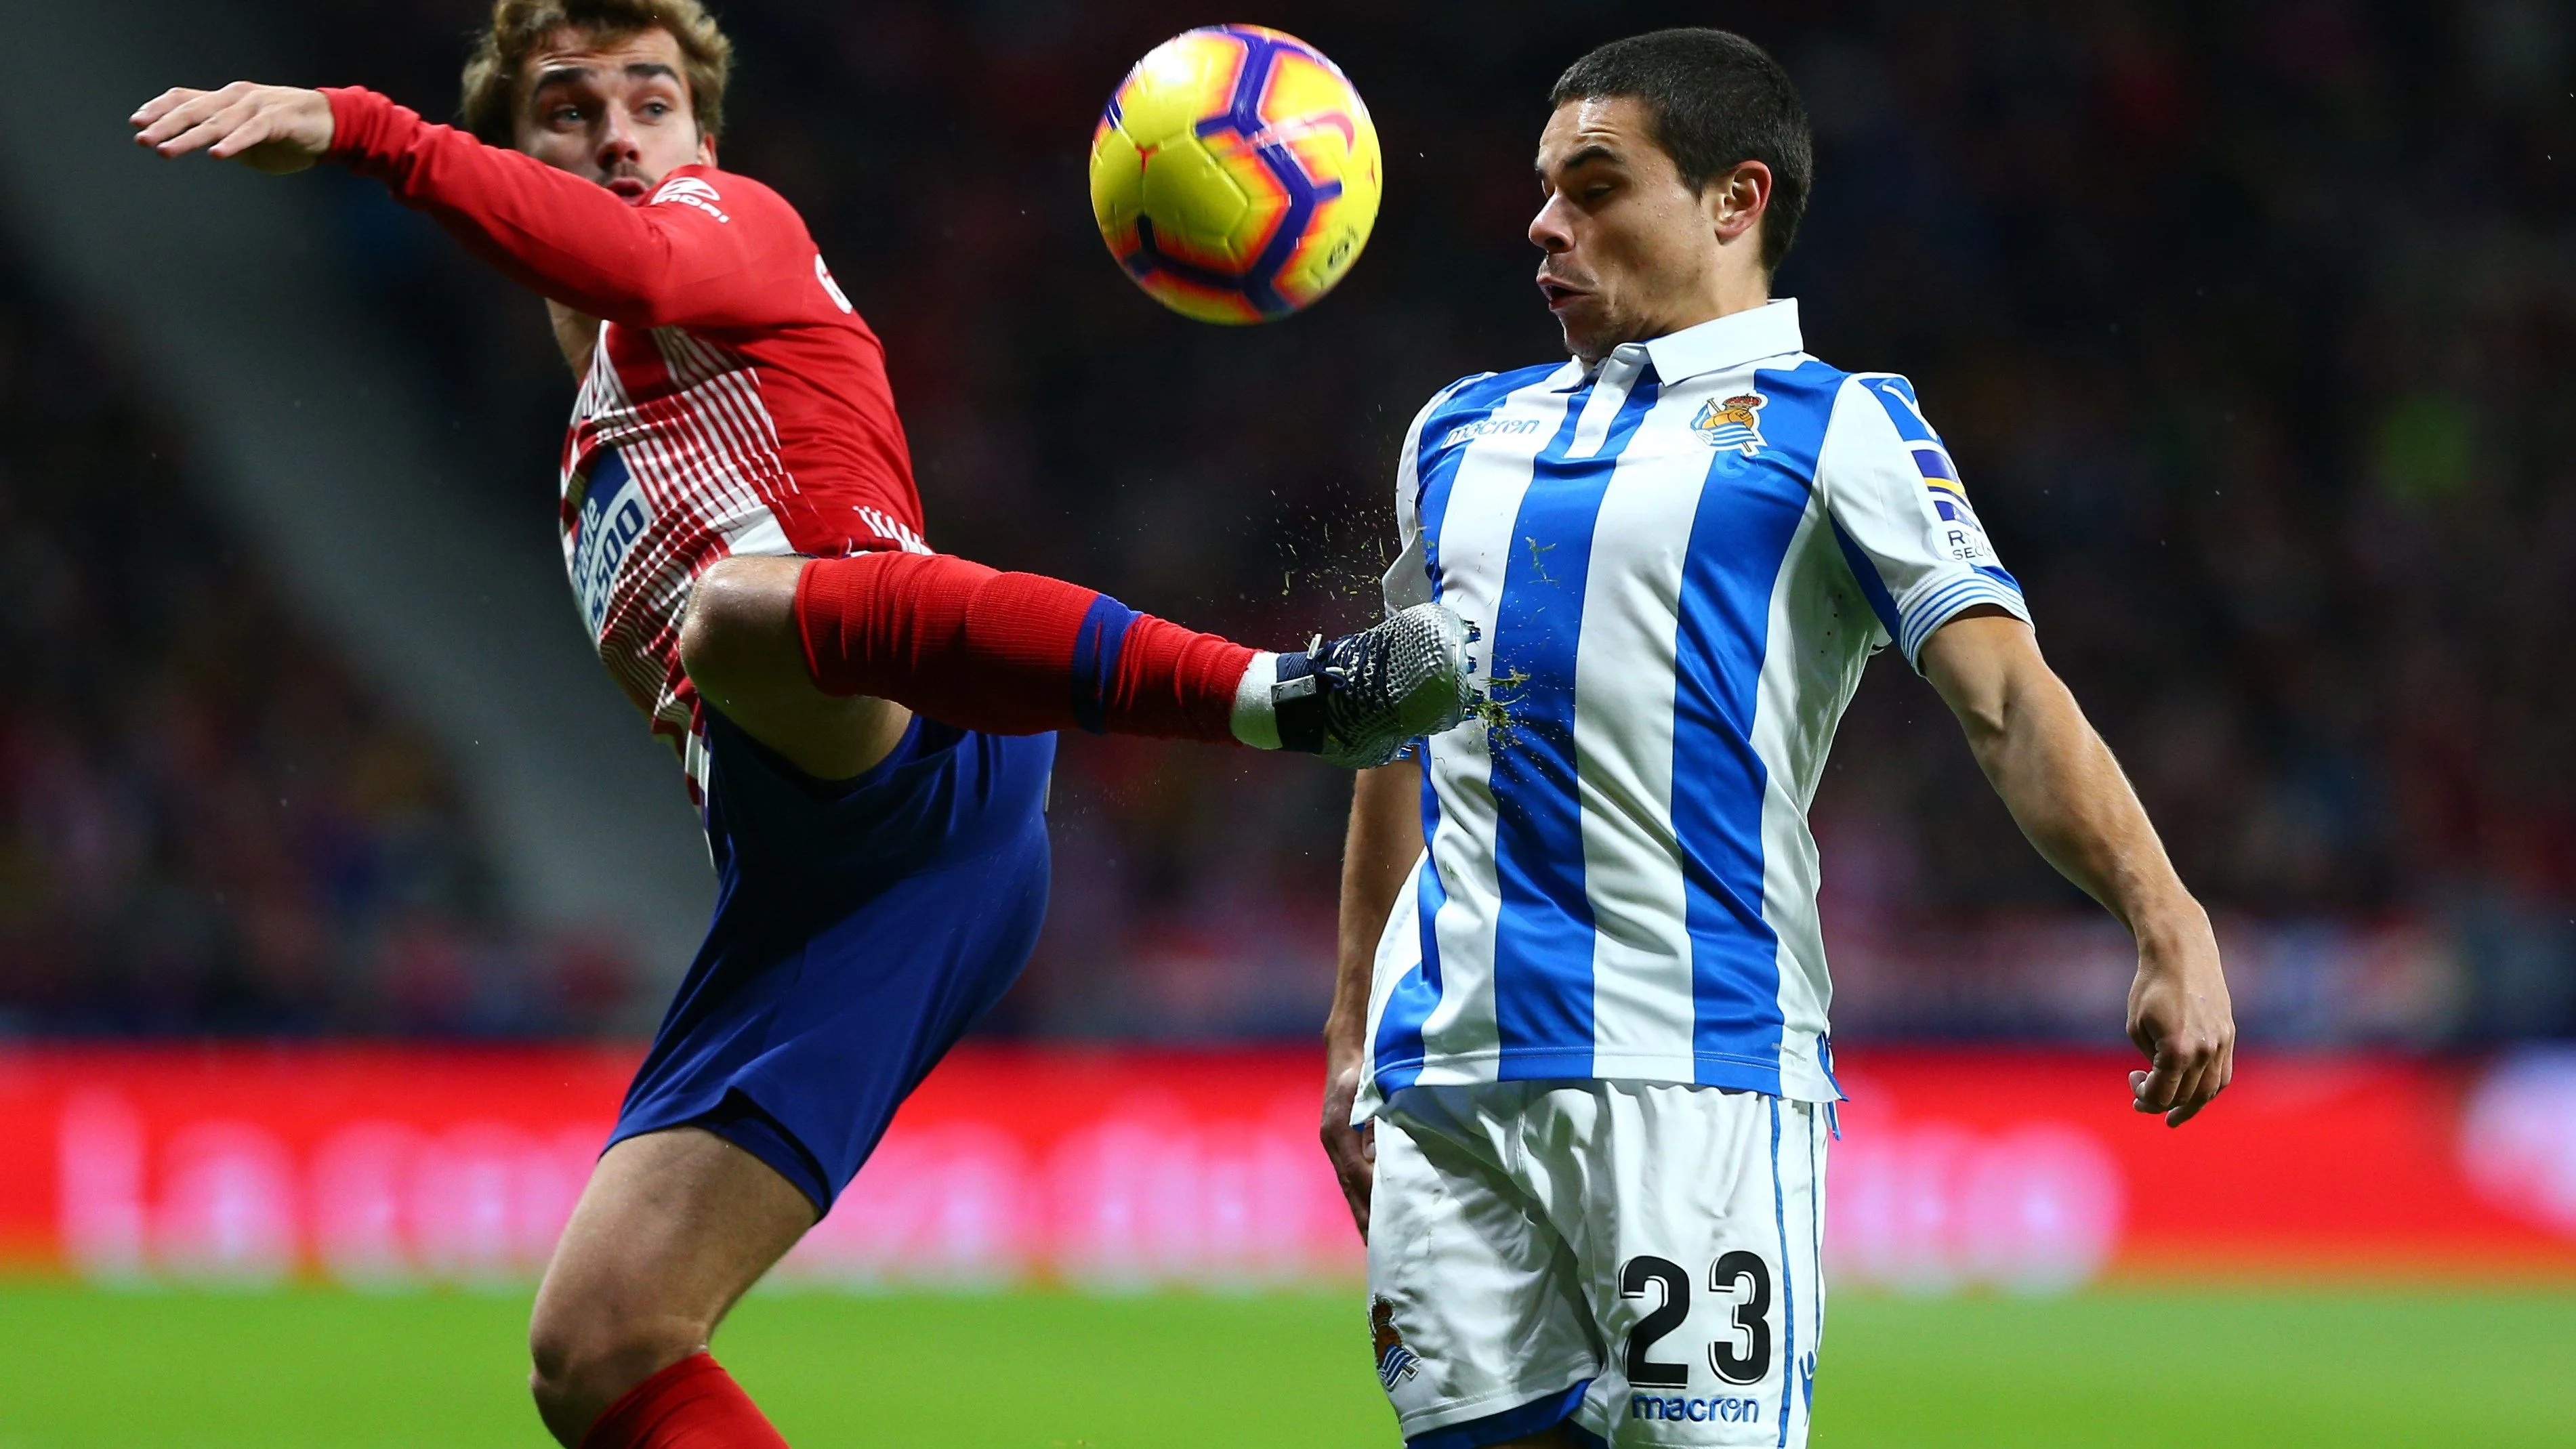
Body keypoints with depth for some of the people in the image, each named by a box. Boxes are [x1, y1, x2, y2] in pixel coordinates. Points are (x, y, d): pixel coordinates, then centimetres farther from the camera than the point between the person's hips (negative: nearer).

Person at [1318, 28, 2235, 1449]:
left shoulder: (1836, 427, 4)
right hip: (1444, 1066, 5)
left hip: (1690, 1068, -5)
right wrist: (1351, 1032, 25)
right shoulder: (1463, 431, 21)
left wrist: (2166, 923, -22)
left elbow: (2009, 700, -8)